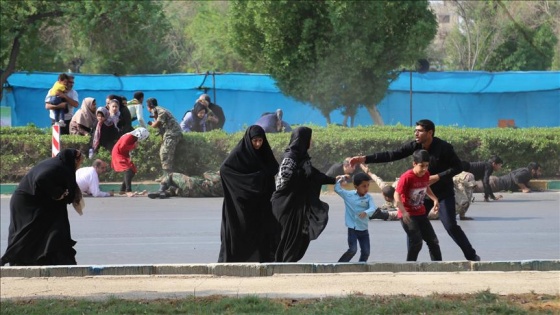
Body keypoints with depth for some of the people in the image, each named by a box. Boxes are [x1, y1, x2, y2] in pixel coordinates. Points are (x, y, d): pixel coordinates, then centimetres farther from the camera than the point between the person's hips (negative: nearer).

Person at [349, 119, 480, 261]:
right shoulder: (415, 146, -7)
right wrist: (365, 159, -15)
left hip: (443, 193, -5)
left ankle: (472, 256, 2)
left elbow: (458, 167, -15)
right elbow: (392, 155, -9)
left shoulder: (443, 148, -20)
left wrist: (438, 177, -26)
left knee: (451, 226, -12)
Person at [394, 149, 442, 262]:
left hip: (421, 213, 7)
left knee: (433, 241, 8)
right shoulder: (407, 177, -23)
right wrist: (404, 213, -33)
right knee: (416, 242, -16)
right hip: (408, 215, -7)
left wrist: (435, 199, 3)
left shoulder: (426, 174, -2)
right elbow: (397, 196, -23)